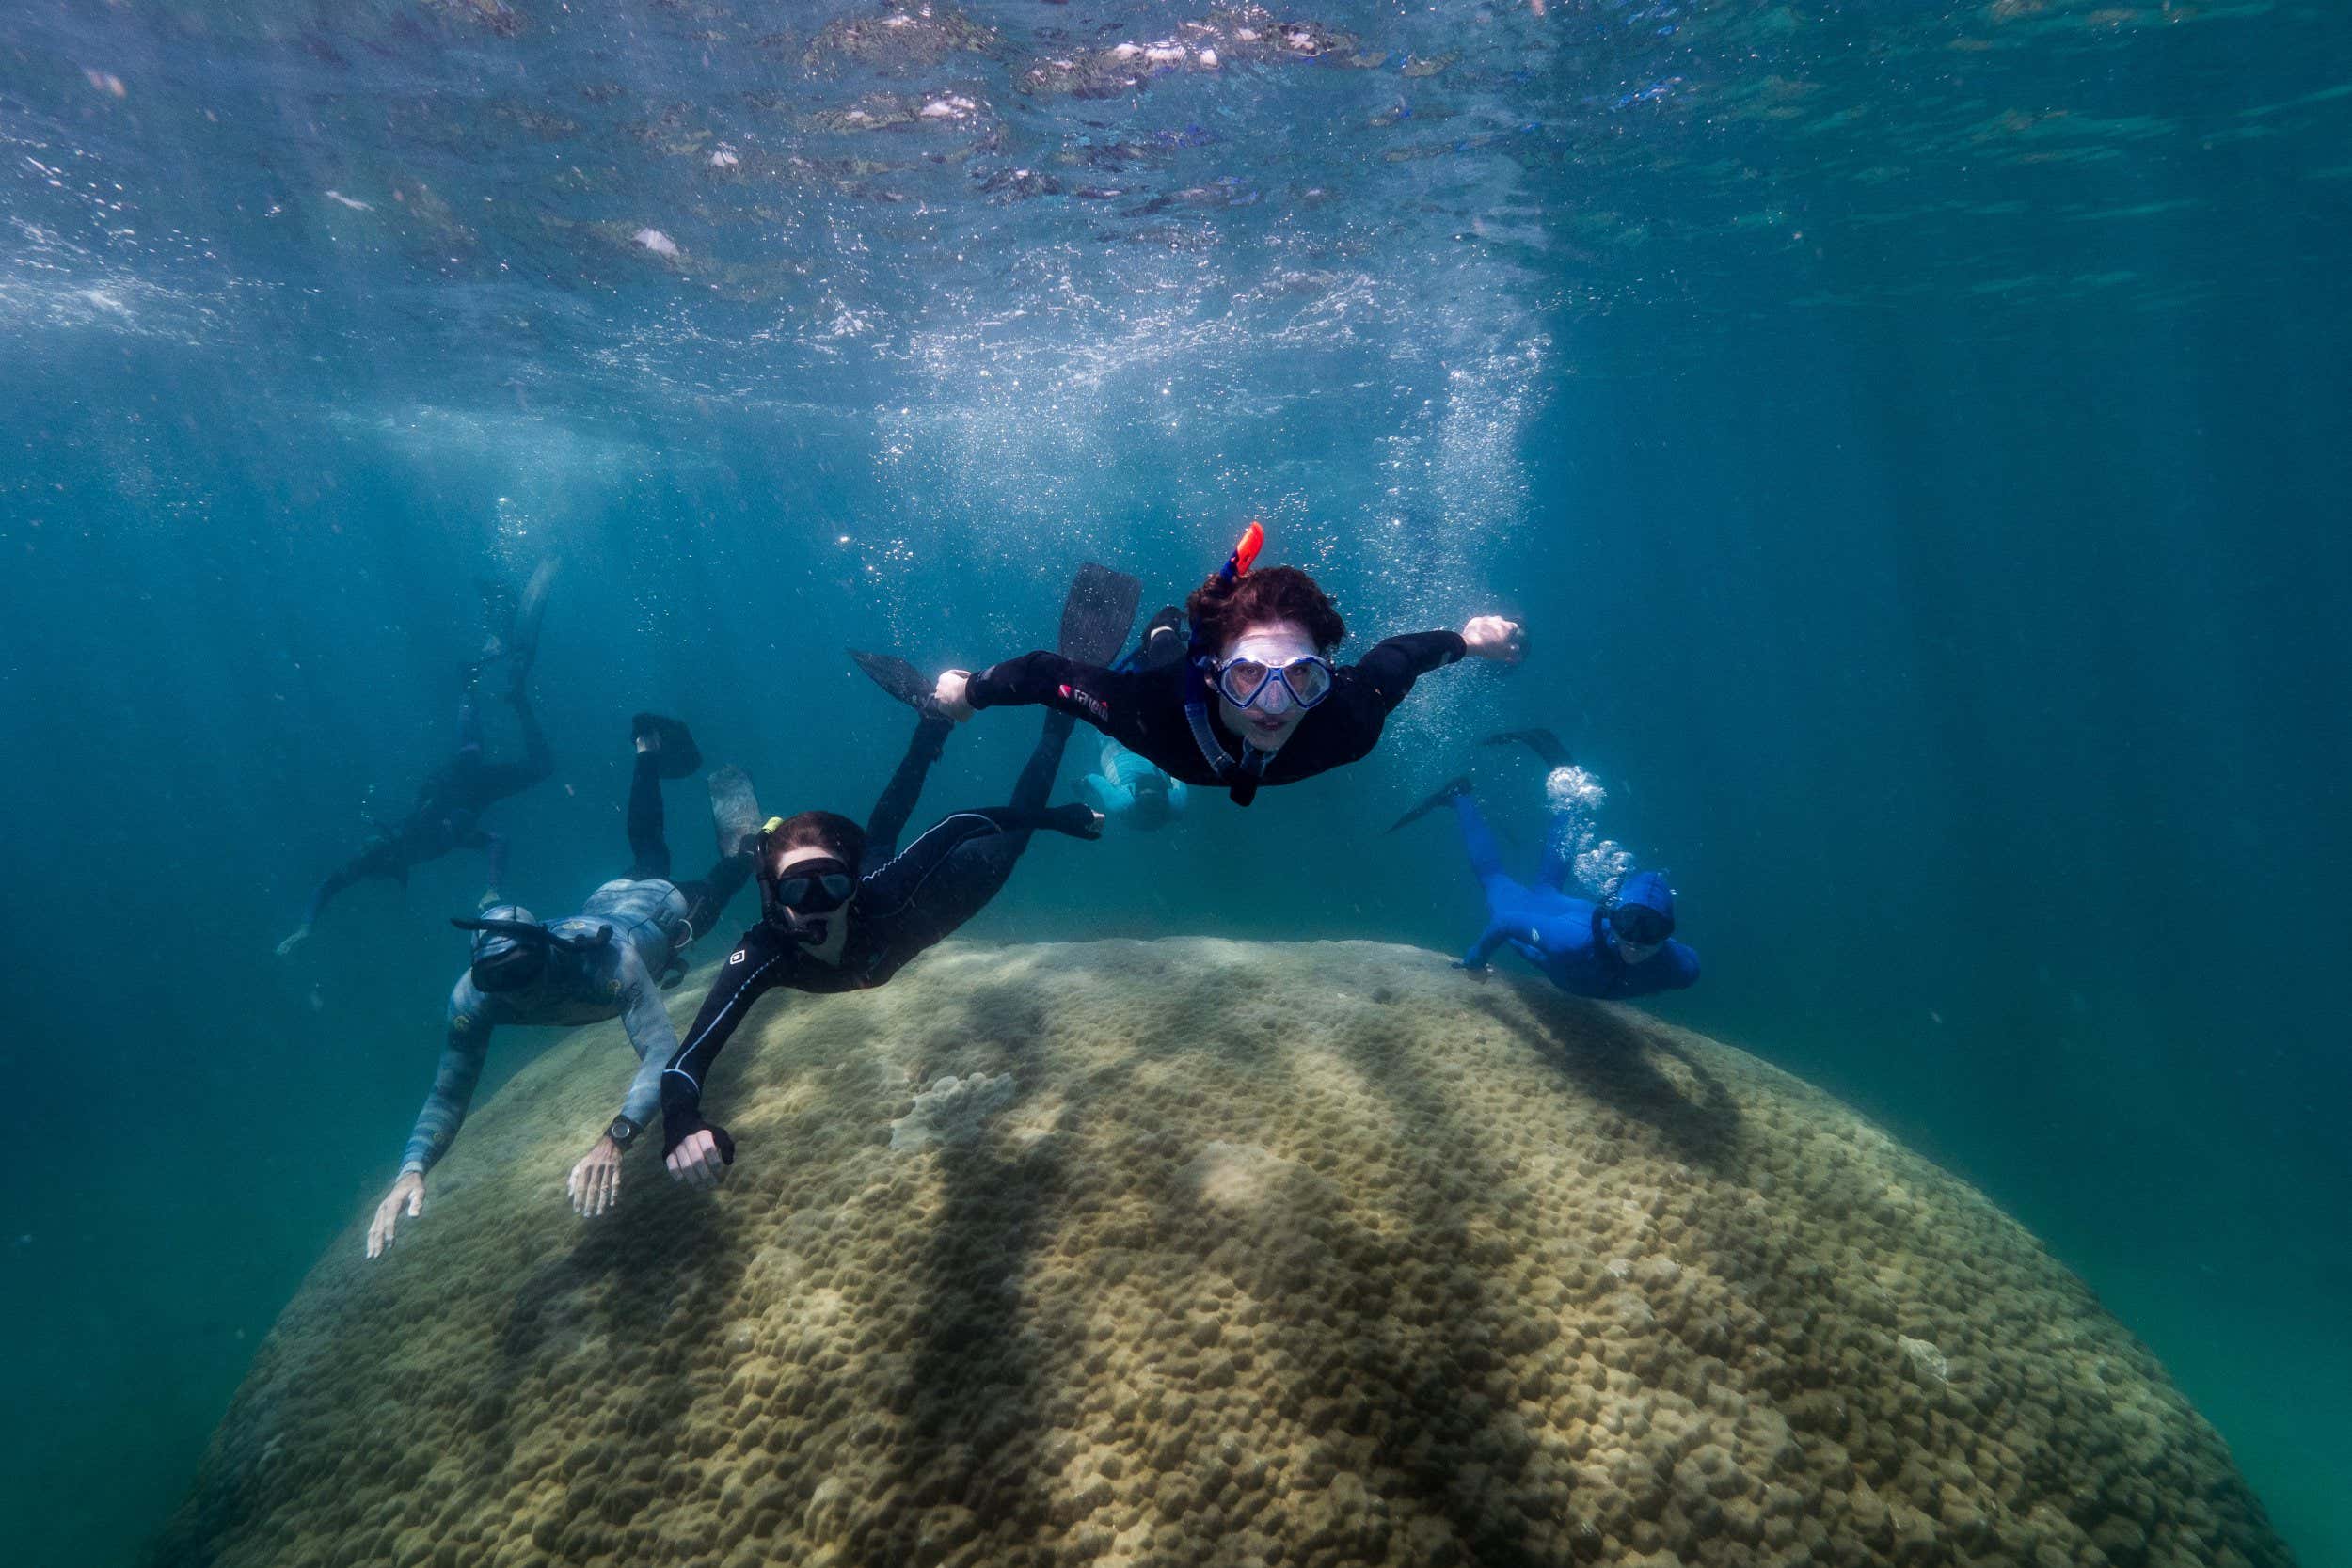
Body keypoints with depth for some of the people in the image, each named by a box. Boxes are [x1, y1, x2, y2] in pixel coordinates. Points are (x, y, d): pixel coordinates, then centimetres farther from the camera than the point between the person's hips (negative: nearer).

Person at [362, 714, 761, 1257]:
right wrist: (412, 1169, -53)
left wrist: (614, 1139, -77)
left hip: (664, 908, -5)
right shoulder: (474, 995, -37)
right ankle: (650, 754, 54)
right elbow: (448, 1094, -33)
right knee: (649, 858, 37)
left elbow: (662, 1055, -60)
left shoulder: (606, 958, -53)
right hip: (607, 901, 5)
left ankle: (732, 804, 43)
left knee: (725, 874, 28)